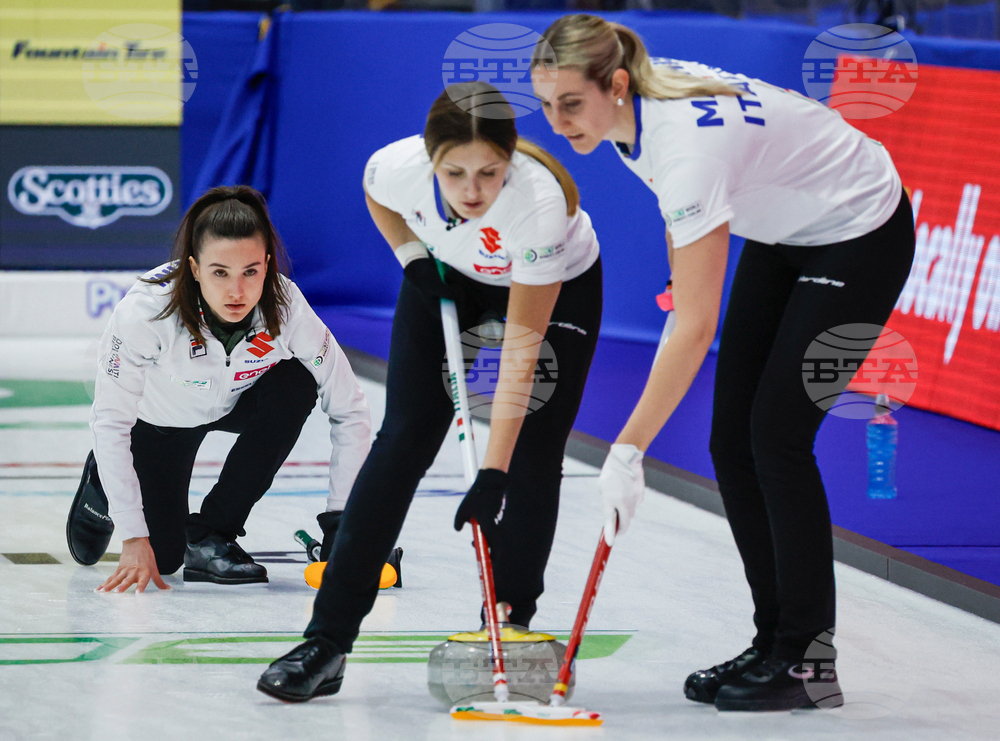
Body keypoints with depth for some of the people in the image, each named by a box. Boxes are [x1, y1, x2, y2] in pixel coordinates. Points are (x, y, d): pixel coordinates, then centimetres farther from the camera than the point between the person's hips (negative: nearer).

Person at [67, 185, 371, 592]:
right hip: (156, 417, -2)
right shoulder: (147, 308, -39)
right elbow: (111, 422, -34)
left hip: (234, 403, 2)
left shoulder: (286, 307, -33)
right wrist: (134, 539, -37)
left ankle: (211, 535, -14)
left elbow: (349, 410, -24)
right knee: (162, 556, -8)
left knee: (295, 386, -30)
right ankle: (102, 485, 28)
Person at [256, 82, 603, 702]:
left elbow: (520, 352, -38)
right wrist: (412, 256, -15)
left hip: (561, 285, -2)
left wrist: (493, 474, -39)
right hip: (450, 278, 2)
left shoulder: (540, 202, -42)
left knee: (533, 462, -10)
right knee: (402, 442, -8)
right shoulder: (399, 166, -33)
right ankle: (328, 642, -11)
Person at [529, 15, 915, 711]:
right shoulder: (631, 109, -13)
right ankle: (774, 642, 11)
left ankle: (810, 660, -3)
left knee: (778, 437, -12)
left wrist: (628, 451, -38)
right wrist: (681, 280, 13)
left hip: (858, 235, -9)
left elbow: (695, 328, -37)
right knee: (733, 441, 3)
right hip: (784, 230, 9)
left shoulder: (687, 140, -37)